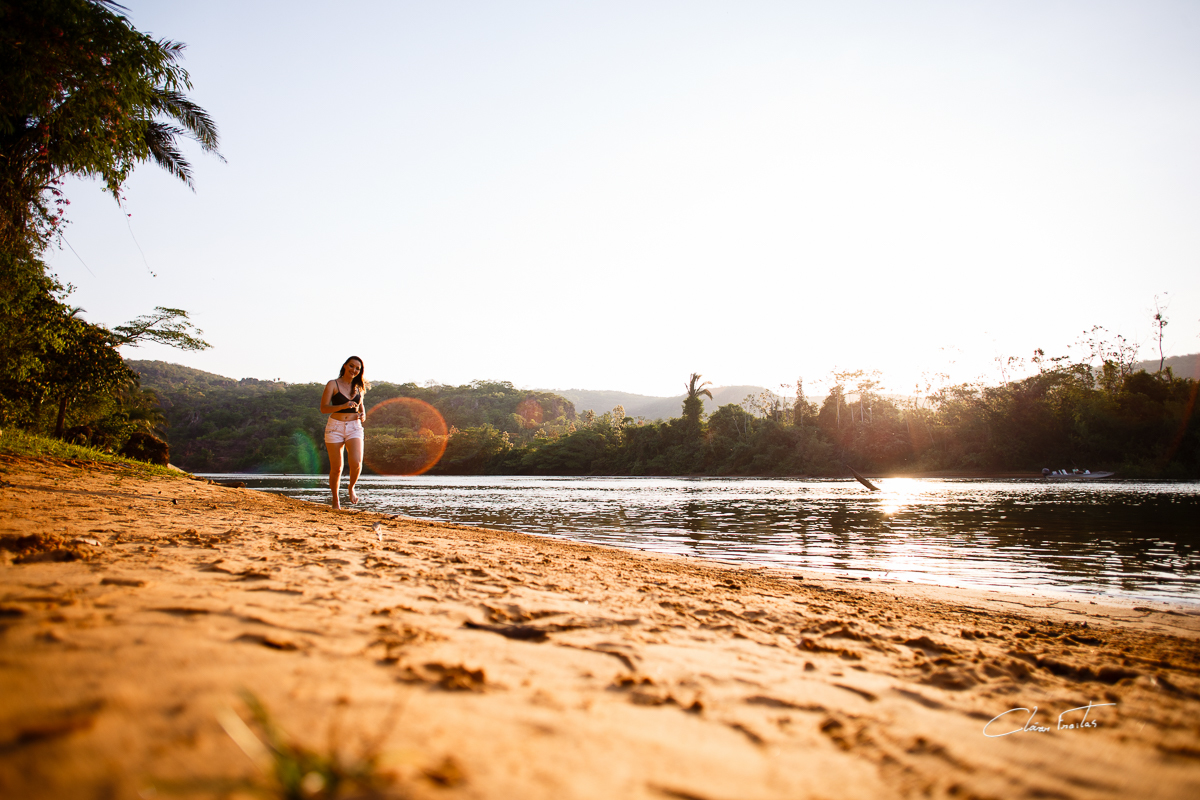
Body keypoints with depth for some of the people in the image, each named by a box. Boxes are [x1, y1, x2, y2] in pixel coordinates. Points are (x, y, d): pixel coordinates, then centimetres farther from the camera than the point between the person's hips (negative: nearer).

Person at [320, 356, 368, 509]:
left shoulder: (359, 387, 11)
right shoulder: (333, 384, -2)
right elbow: (323, 408, -9)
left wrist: (363, 414, 4)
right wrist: (343, 406, -22)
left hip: (354, 427, 2)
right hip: (335, 427, -2)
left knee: (356, 462, -19)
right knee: (336, 468, 1)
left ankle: (351, 487, 11)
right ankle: (335, 500, 21)